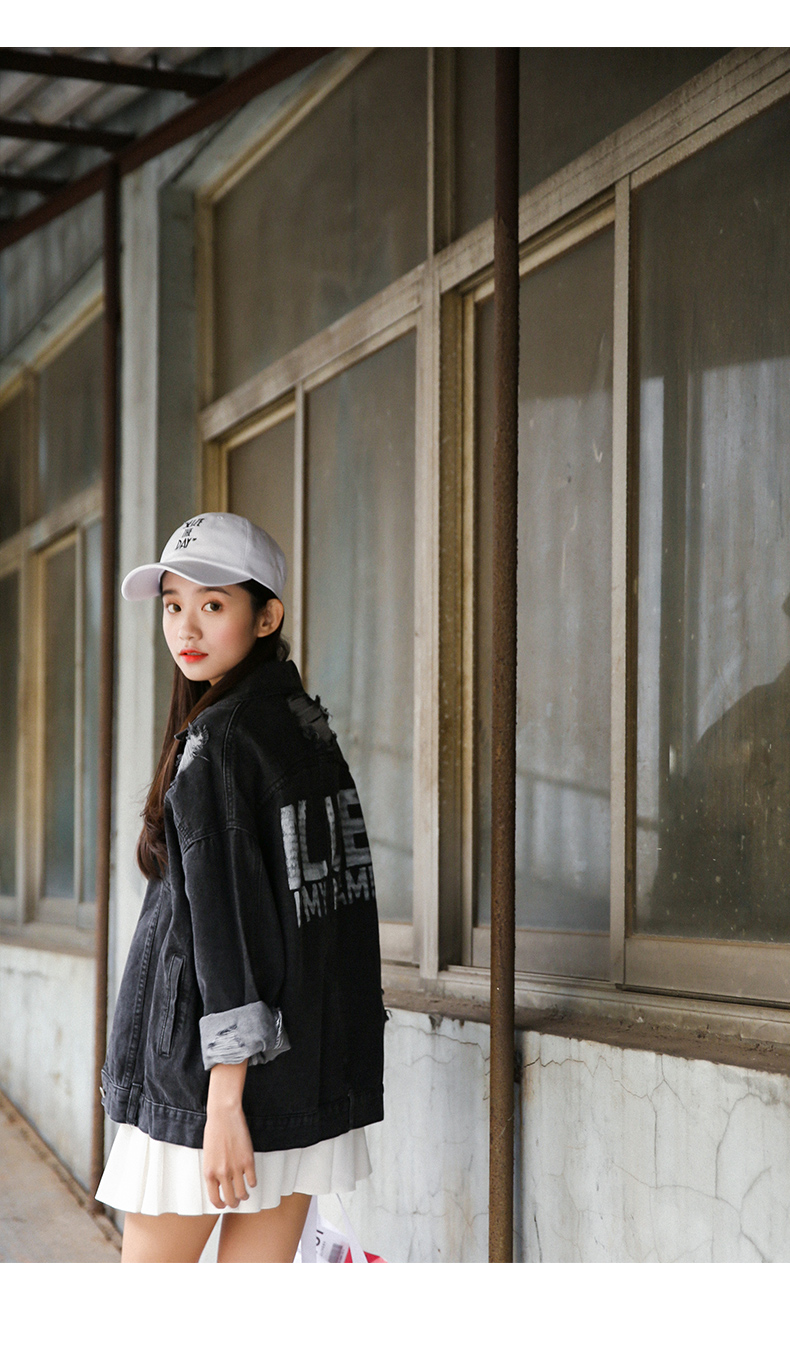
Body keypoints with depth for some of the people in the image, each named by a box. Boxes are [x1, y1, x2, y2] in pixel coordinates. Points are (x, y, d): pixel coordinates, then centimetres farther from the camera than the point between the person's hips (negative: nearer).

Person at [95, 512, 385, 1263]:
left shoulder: (216, 743, -14)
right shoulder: (307, 723, 11)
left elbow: (230, 926, -19)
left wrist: (223, 1101, -20)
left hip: (221, 1061, -8)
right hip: (312, 1070, 8)